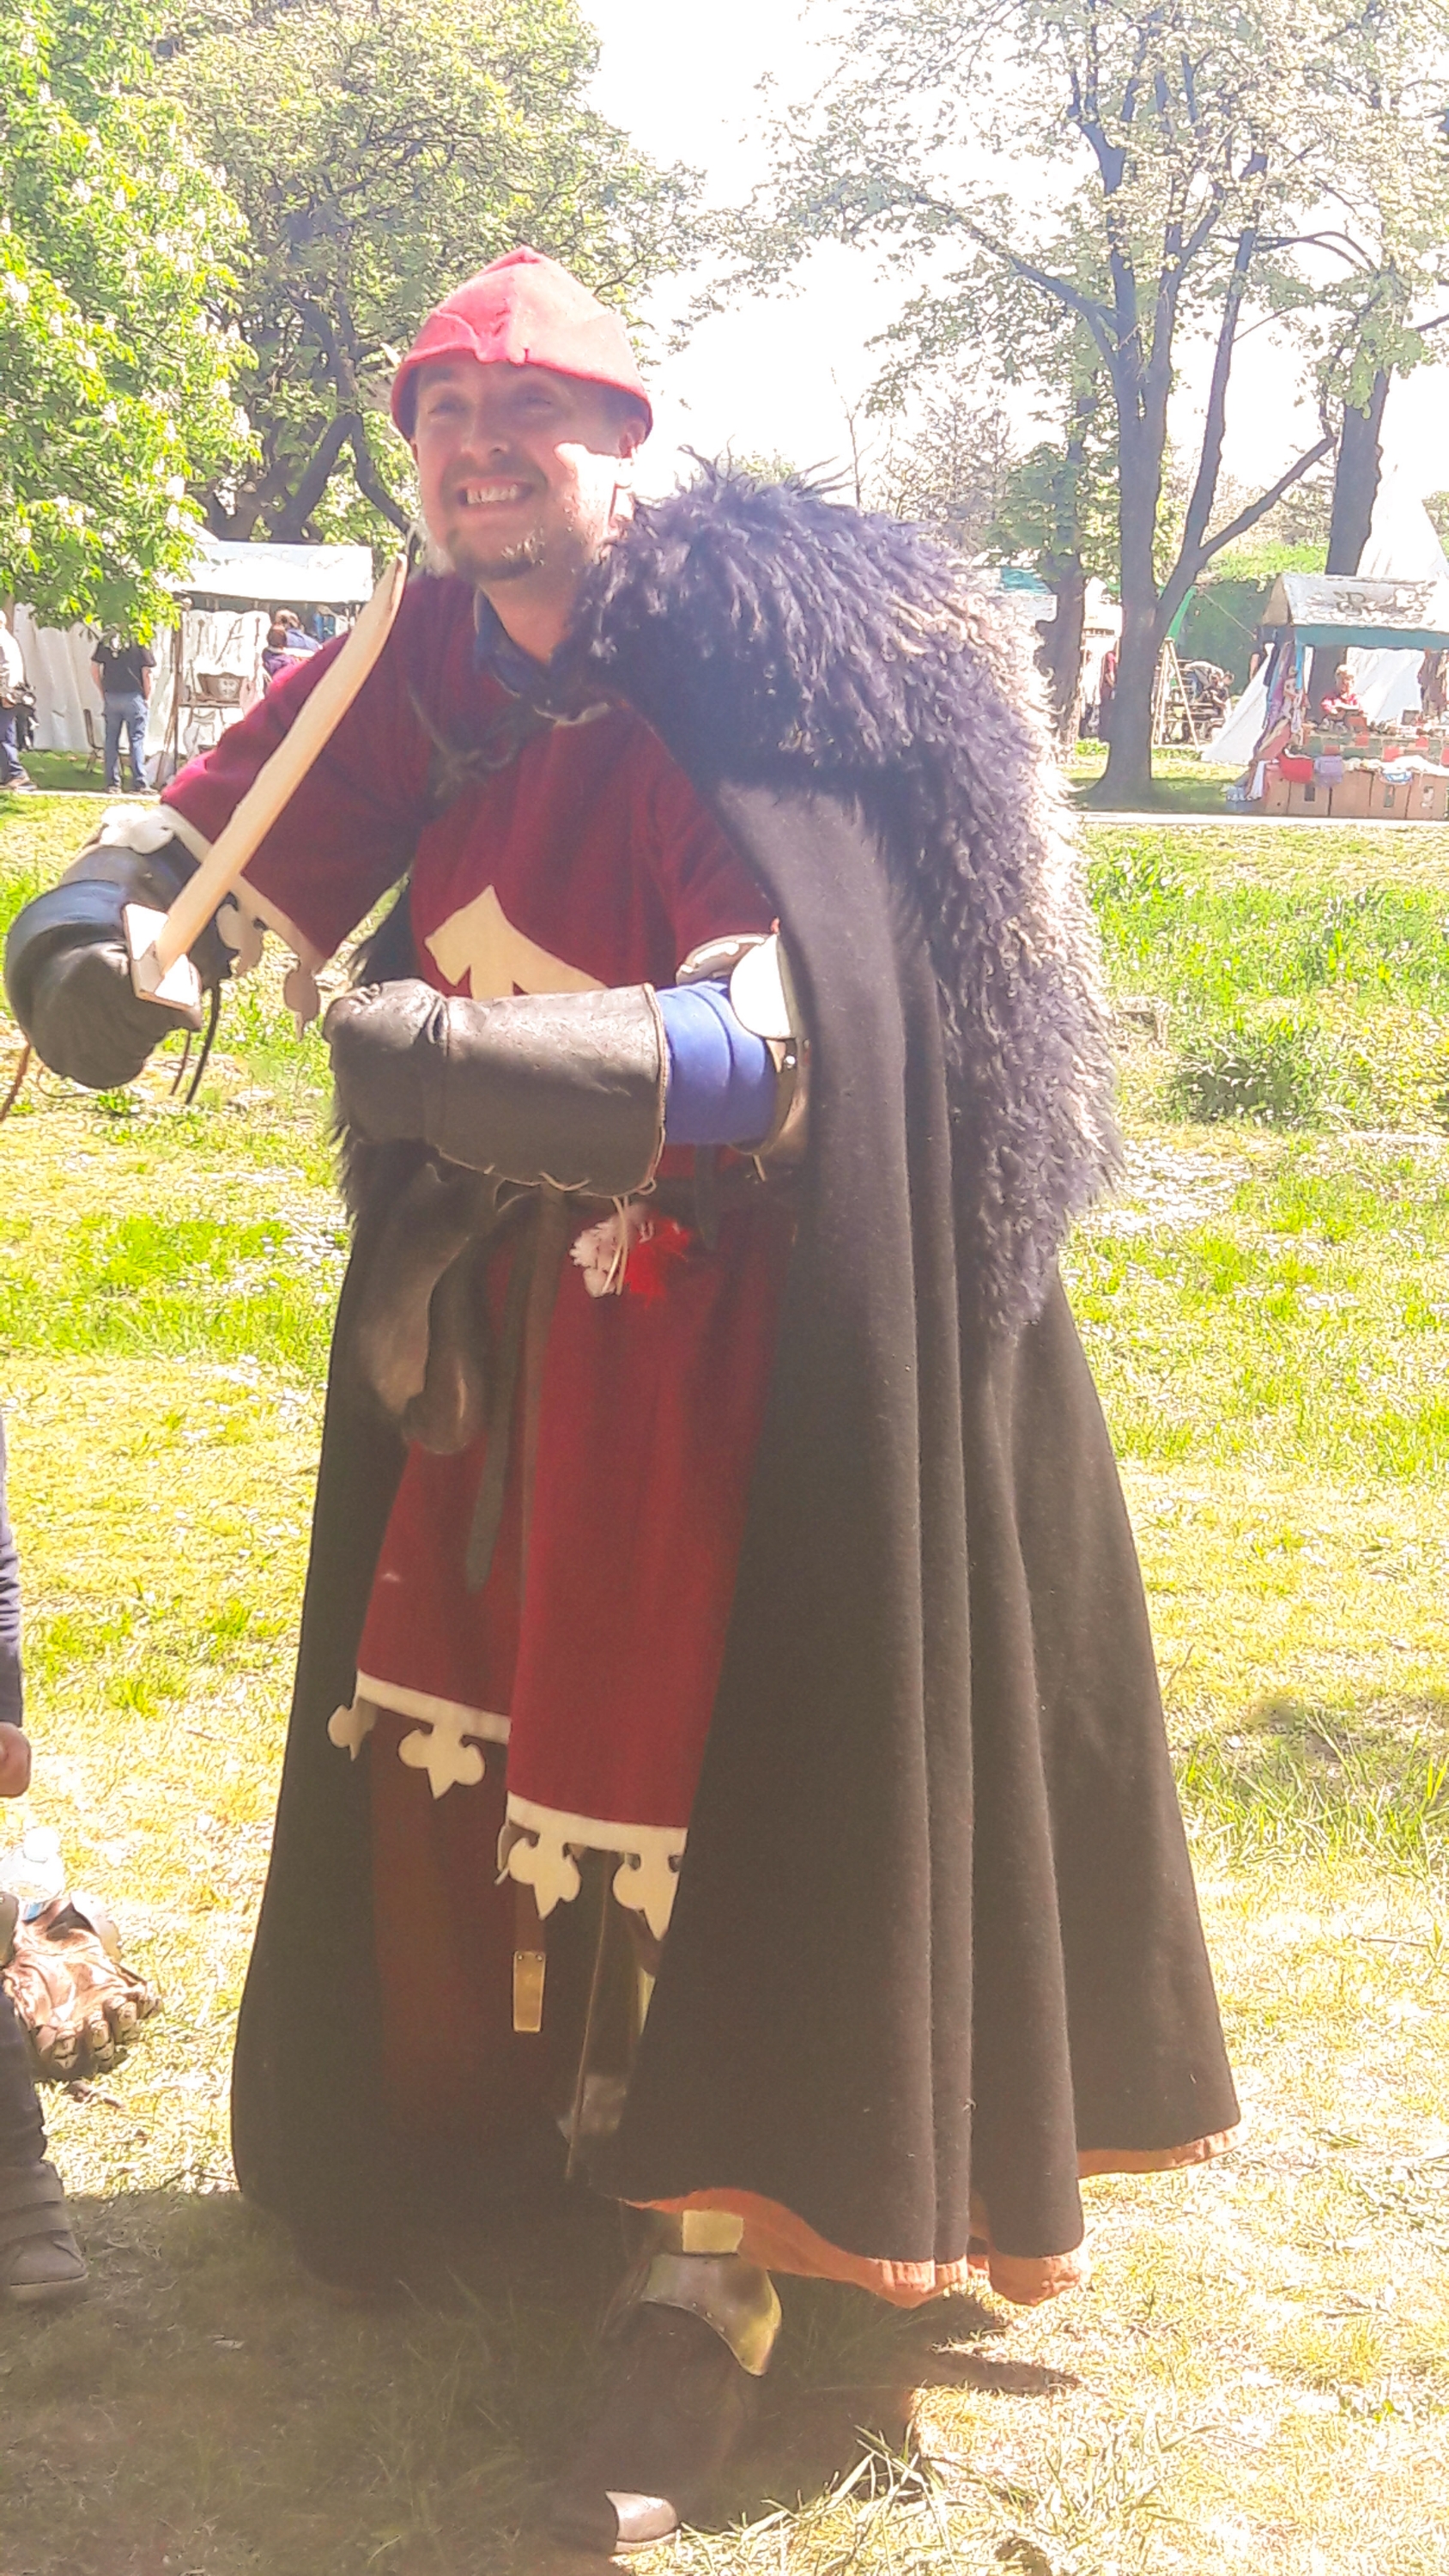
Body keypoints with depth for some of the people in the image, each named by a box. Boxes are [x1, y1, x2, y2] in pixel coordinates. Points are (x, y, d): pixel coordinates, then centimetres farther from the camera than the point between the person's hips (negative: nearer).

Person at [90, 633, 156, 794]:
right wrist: (148, 697, 0)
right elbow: (147, 672, -9)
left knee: (111, 739, 10)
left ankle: (112, 783, 11)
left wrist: (102, 692, 14)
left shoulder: (106, 640, 5)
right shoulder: (141, 641, -6)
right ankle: (138, 784, -3)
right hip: (133, 696, -3)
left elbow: (95, 666, 8)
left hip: (111, 696, 3)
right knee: (136, 740, 0)